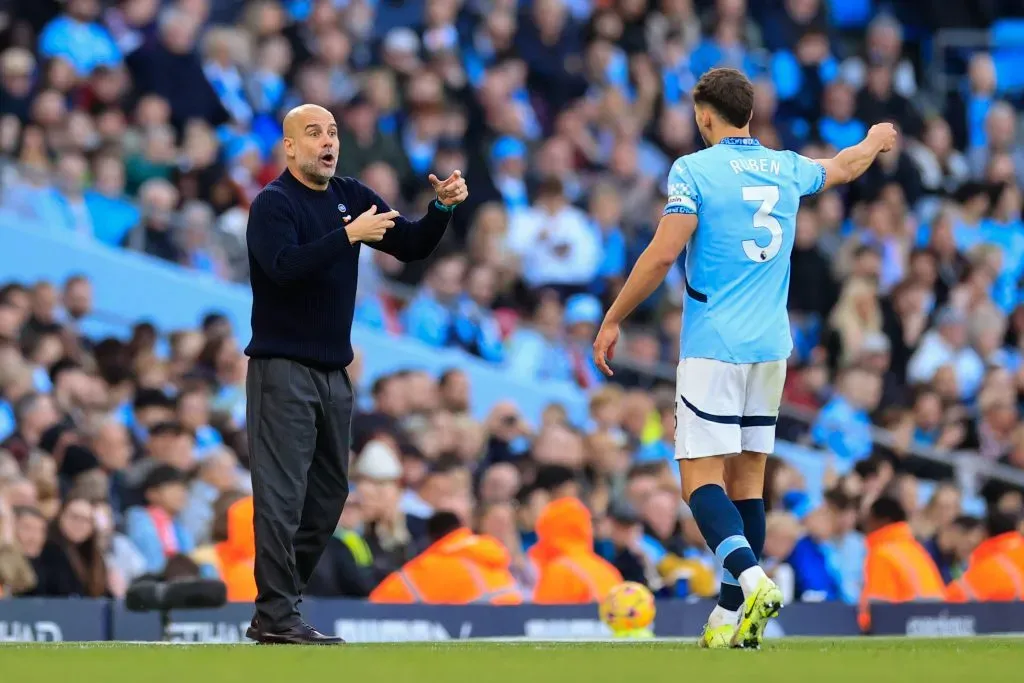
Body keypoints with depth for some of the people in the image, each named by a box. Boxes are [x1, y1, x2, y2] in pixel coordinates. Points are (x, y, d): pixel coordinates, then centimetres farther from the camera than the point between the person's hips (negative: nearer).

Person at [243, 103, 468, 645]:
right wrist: (349, 235, -28)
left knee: (329, 495, 11)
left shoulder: (352, 197, 11)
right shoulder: (273, 203, -9)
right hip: (282, 370, -8)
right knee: (282, 495, -9)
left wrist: (443, 208, -6)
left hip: (333, 371, 8)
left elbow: (410, 247, 11)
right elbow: (285, 265, -25)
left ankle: (277, 604, 18)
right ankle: (275, 617, -8)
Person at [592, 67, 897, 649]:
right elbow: (842, 168, 32)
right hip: (771, 346, 6)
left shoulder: (694, 170, -6)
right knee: (748, 477, 9)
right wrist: (875, 142, 55)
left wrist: (613, 320, -4)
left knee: (702, 477, -8)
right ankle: (733, 618, 8)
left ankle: (752, 579, -31)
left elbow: (664, 253, -13)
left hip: (713, 348, -6)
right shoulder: (786, 168, 11)